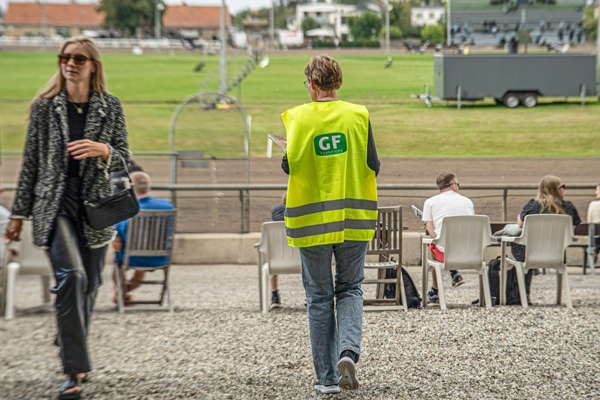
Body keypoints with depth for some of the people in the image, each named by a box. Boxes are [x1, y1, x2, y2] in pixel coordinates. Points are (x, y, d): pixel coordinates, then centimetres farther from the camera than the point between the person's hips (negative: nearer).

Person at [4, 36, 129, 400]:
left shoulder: (110, 107, 6)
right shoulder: (44, 106, 4)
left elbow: (123, 159, 7)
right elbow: (31, 161, 7)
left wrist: (102, 150, -16)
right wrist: (19, 213, 6)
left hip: (96, 204, 2)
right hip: (55, 202, -2)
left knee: (89, 285, 7)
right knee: (70, 274, -20)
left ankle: (75, 358, 30)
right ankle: (75, 370, -18)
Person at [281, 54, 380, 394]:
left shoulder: (298, 117, -6)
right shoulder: (358, 115, -2)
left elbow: (290, 166, -12)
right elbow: (373, 166, -3)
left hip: (312, 220, -1)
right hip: (354, 217, 1)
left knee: (319, 297, 9)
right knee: (350, 289, 16)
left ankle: (328, 377, 10)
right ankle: (348, 350, -9)